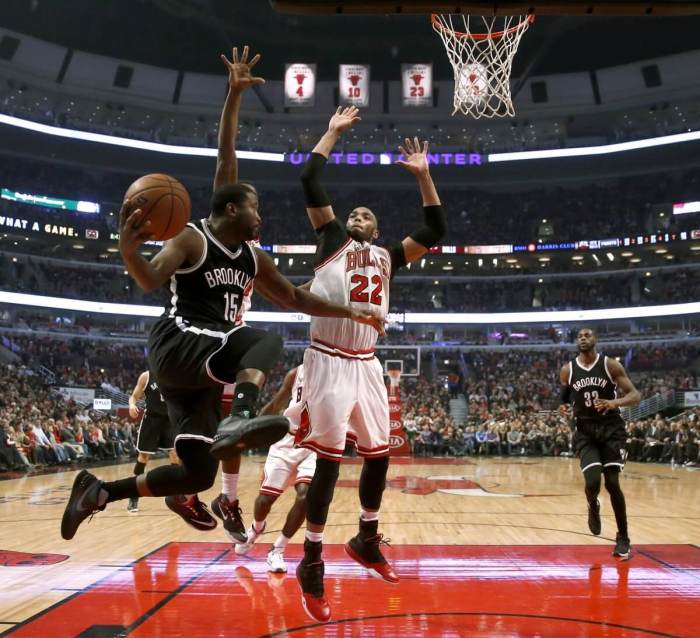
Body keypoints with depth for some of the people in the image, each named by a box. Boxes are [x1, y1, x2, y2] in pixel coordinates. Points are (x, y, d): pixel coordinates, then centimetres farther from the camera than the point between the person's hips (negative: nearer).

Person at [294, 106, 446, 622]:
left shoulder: (388, 258, 18)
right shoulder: (332, 238, 7)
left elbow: (436, 231, 15)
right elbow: (310, 180, 0)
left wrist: (423, 176, 13)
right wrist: (333, 132, 9)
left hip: (367, 365, 5)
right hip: (329, 362, -5)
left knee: (379, 455, 12)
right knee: (329, 460, -5)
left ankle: (366, 541, 32)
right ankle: (312, 564, 5)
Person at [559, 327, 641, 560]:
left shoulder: (611, 365, -6)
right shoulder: (567, 370, 0)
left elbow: (635, 395, -8)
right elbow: (564, 398, 14)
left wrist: (615, 403, -28)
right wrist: (563, 408, -9)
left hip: (611, 428, -1)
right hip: (585, 431, 1)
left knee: (612, 483, -7)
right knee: (592, 482, -16)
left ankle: (623, 538, 11)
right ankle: (593, 507, 22)